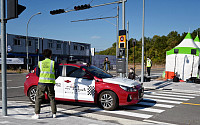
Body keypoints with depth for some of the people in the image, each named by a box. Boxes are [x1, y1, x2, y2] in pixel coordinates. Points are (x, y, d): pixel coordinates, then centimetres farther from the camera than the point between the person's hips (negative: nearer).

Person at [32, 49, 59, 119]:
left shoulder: (40, 63, 5)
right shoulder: (54, 63, 1)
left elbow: (37, 74, 9)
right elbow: (57, 74, 1)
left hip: (41, 83, 0)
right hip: (50, 83, 0)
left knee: (38, 98, 6)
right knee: (52, 98, 12)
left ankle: (37, 114, 2)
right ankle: (54, 113, 14)